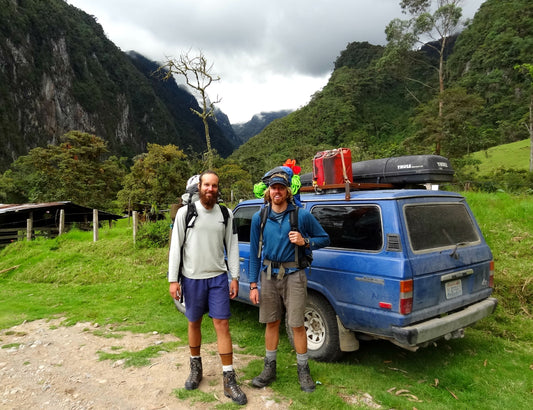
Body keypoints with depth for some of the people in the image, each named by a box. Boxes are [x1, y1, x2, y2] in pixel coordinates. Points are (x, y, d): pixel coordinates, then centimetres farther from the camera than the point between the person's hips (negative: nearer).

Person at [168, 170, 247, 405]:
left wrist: (234, 277, 1)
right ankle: (196, 368, 37)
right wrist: (173, 280, -6)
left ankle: (229, 381, 8)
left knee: (222, 326, -1)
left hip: (218, 278, 1)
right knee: (194, 324, 15)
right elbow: (175, 247, -4)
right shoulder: (185, 212, -4)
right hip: (192, 279, 0)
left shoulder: (225, 214, 2)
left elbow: (232, 246, 4)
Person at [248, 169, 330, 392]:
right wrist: (253, 284, 2)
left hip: (293, 275, -2)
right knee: (271, 322, 12)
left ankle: (303, 370, 21)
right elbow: (254, 252, 5)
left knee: (297, 325, 1)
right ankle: (269, 368, 29)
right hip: (269, 275, 3)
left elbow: (324, 239, 6)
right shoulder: (259, 218, 2)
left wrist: (305, 242, -15)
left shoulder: (302, 215, -5)